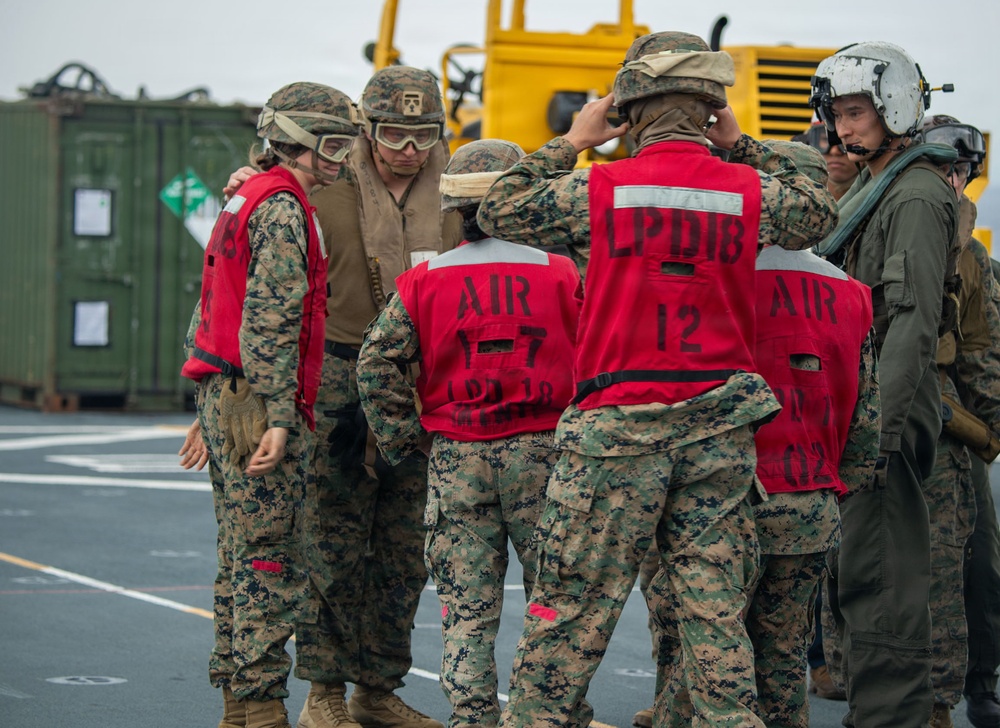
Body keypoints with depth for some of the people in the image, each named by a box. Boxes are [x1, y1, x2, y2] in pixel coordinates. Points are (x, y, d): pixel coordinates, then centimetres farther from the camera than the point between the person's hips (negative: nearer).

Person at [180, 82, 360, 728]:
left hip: (222, 398, 10)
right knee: (271, 562, -8)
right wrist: (280, 417, -23)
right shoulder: (283, 206, -11)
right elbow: (271, 317, -20)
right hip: (258, 406, -10)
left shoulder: (244, 201, 20)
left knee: (242, 559, 13)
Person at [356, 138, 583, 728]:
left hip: (457, 458, 1)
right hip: (540, 455, -1)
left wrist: (404, 438, 5)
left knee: (467, 609, 4)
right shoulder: (560, 274, -1)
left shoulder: (424, 281, 2)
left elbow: (377, 361, -3)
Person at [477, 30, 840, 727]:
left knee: (570, 615, 5)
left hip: (617, 430, -2)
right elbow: (822, 214, 23)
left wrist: (570, 143, 17)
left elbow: (500, 211, 9)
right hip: (720, 434, 2)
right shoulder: (751, 194, 1)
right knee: (717, 617, 7)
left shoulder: (598, 190, -6)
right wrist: (741, 146, 23)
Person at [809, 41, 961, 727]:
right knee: (860, 565, 13)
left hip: (889, 410, -10)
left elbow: (912, 322, -20)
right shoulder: (870, 190, 20)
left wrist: (883, 426, -26)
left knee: (879, 573, -11)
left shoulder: (916, 195, -11)